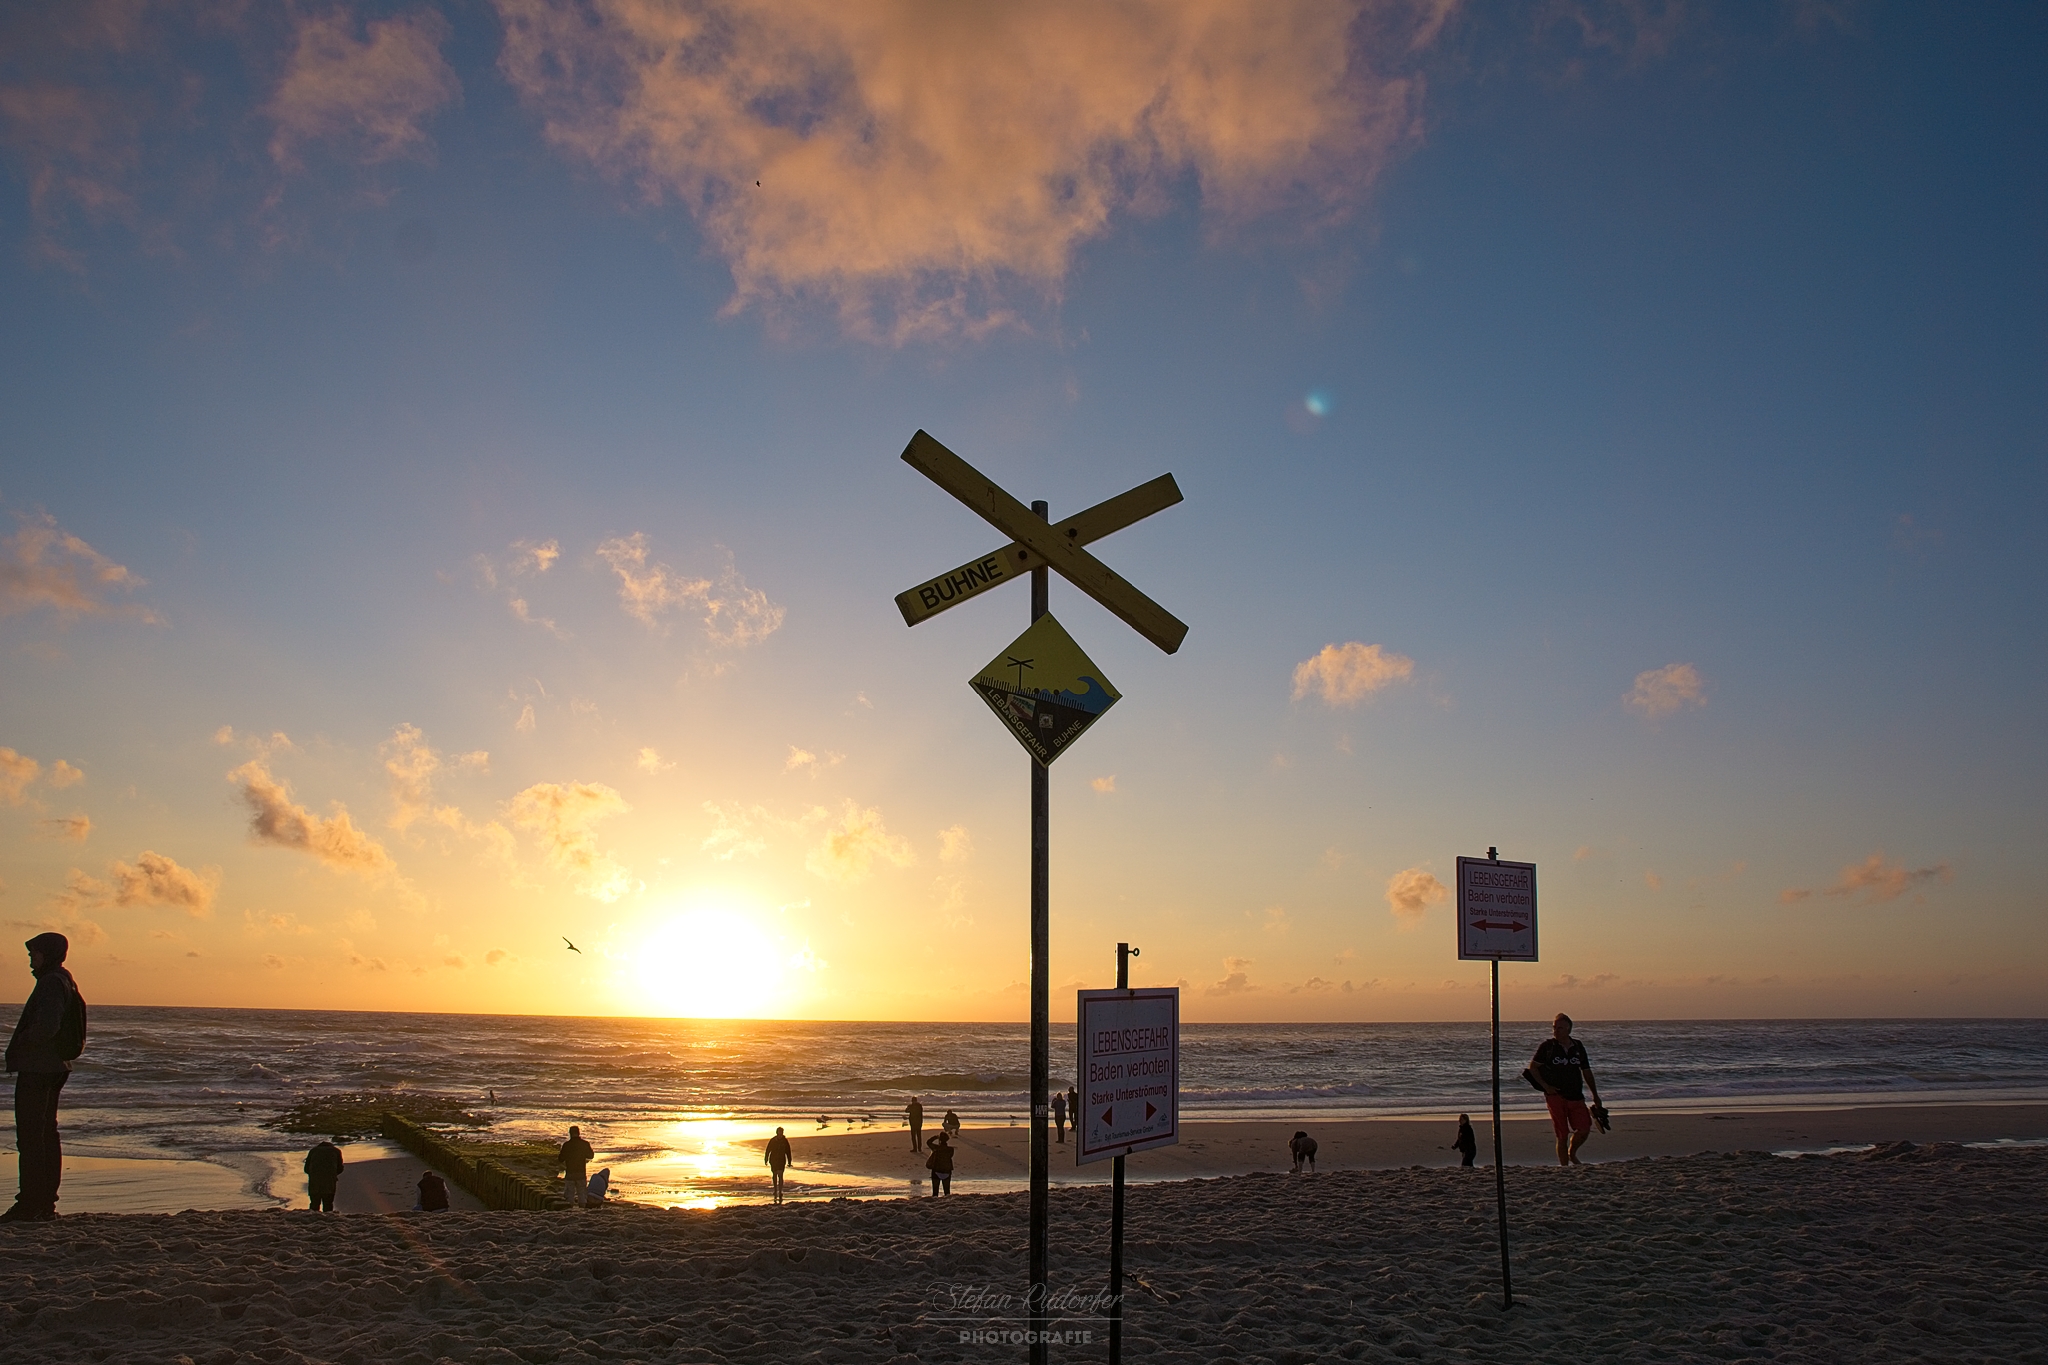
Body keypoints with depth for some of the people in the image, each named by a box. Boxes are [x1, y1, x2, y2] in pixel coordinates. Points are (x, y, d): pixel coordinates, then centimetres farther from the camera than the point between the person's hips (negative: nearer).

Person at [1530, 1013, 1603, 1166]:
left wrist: (1595, 1096, 18)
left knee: (1584, 1128, -9)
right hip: (1555, 1096, -3)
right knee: (1562, 1135, -3)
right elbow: (1532, 1067, 3)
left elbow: (1586, 1071, 17)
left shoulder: (1578, 1046, 8)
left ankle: (1572, 1153, 19)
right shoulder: (1548, 1046, -2)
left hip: (1576, 1096, 3)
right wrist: (1545, 1086, -7)